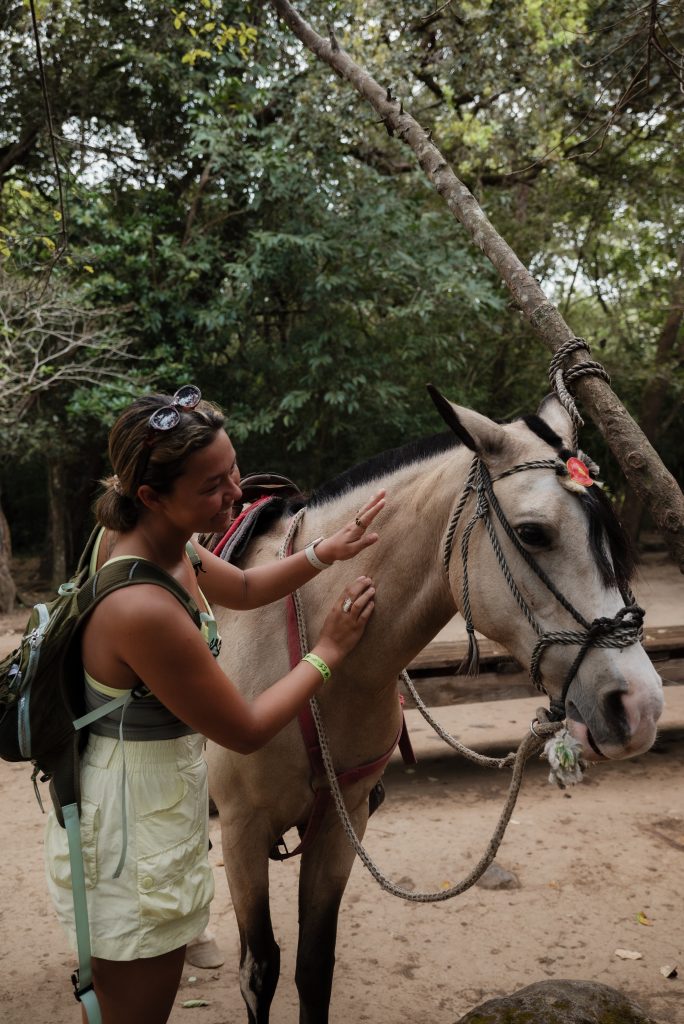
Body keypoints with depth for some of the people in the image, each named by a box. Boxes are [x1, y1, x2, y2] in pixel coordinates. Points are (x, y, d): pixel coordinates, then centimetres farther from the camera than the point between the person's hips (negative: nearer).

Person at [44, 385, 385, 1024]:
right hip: (133, 839, -9)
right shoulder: (144, 609, -34)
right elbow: (247, 732, -21)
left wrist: (325, 553, -2)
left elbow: (244, 589, 13)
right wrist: (328, 651, -10)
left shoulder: (139, 540, -6)